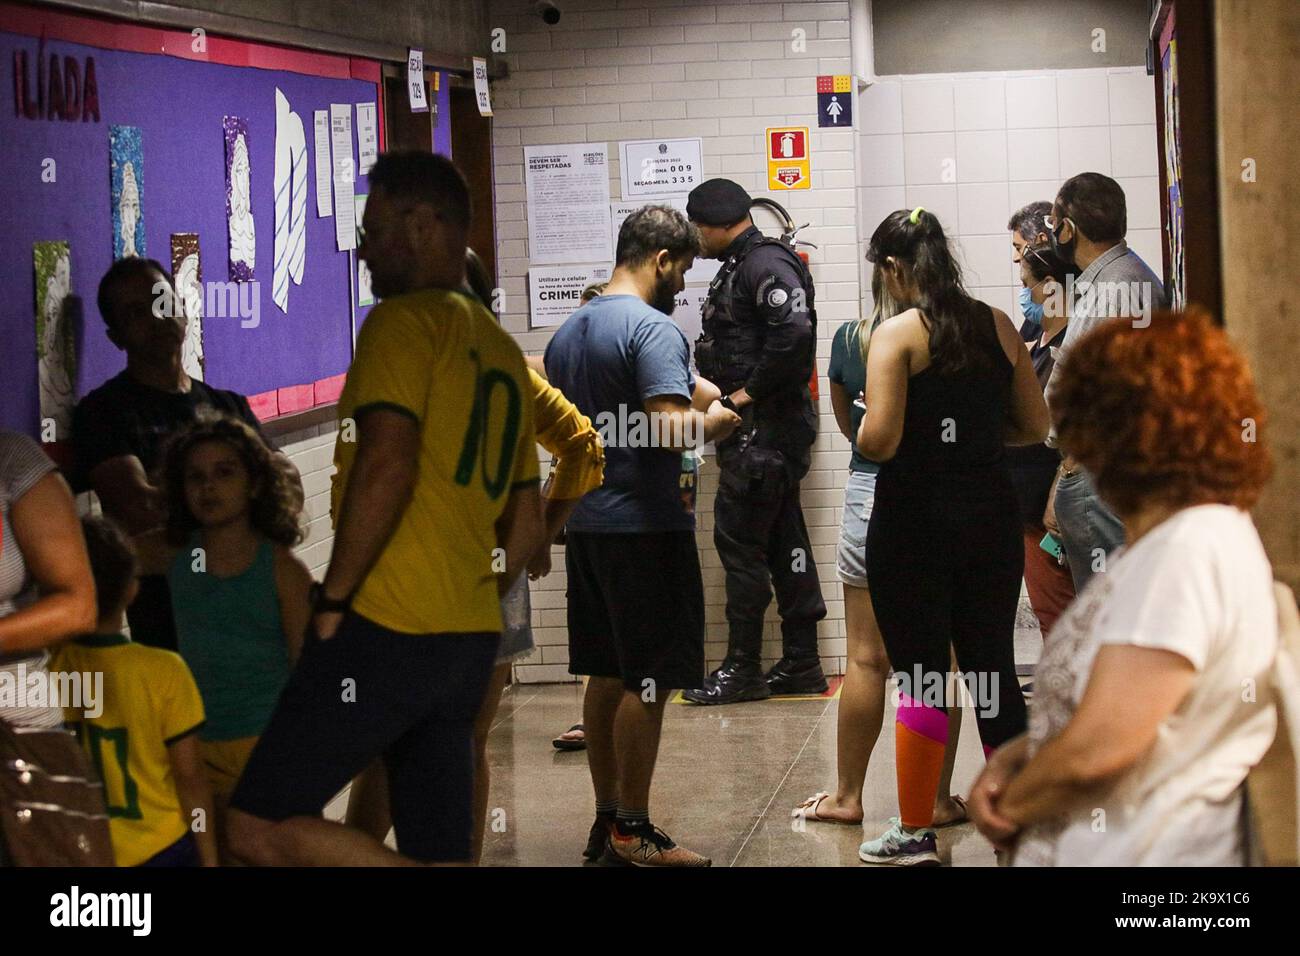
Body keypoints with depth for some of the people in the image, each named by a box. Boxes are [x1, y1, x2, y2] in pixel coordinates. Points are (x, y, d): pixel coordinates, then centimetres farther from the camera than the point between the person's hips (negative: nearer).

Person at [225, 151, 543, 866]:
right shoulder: (502, 351, 19)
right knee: (438, 851, 10)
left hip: (386, 628, -9)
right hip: (472, 639, 9)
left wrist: (333, 600, -14)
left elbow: (387, 464, -21)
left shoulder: (403, 320, -6)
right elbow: (526, 524, 22)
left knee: (260, 828, -5)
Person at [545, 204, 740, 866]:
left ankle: (605, 819, 19)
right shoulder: (654, 329, -14)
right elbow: (674, 431, -24)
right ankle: (632, 833, 2)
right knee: (649, 681, -2)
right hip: (645, 526, -9)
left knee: (606, 674, 14)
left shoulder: (567, 333, 14)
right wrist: (717, 422, -6)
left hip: (586, 522, 9)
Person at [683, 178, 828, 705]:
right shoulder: (740, 266, 18)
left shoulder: (766, 263, -14)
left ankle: (742, 670, -2)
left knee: (738, 540, -6)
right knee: (782, 541, 11)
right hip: (755, 426, 10)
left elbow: (795, 331, -27)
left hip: (764, 426, -10)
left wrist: (748, 393, -21)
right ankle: (801, 664, 16)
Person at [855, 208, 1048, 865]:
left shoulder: (898, 333, -11)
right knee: (992, 669, 12)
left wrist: (863, 433, 3)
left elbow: (878, 439, -19)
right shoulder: (998, 326, 5)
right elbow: (1035, 426, 9)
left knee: (920, 673, 3)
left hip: (915, 520, -5)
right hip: (990, 515, 5)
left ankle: (914, 833, 10)